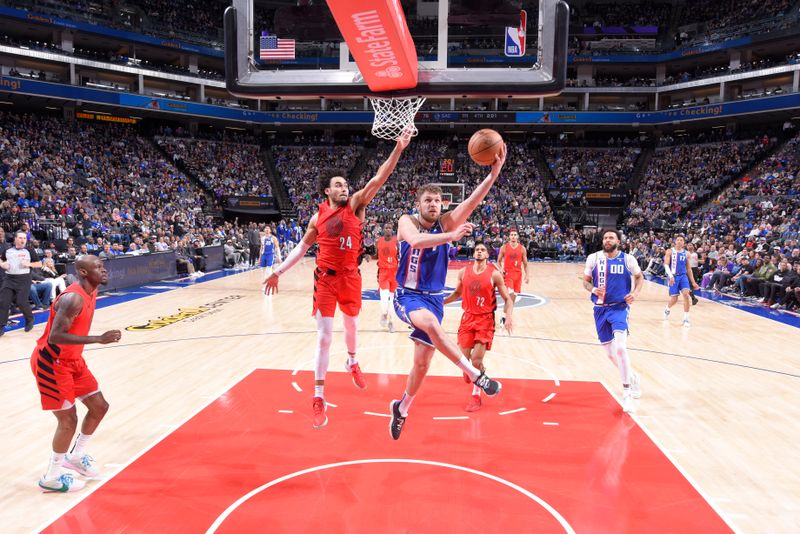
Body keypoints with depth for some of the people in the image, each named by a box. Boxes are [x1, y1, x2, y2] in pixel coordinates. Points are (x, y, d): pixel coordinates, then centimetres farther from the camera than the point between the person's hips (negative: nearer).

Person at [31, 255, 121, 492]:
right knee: (68, 420, -3)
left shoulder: (91, 292, 2)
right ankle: (51, 478, 16)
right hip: (51, 363, -9)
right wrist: (99, 339, -36)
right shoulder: (73, 298, -27)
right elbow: (55, 337, -33)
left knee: (99, 406, 13)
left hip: (72, 360, 9)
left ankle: (75, 456, 32)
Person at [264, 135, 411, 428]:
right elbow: (302, 246, 13)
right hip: (325, 278, -1)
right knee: (324, 336, -4)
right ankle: (318, 398, 3)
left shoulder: (355, 205, -3)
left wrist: (398, 149, -25)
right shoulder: (317, 217, 1)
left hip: (350, 277, 1)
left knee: (351, 324, 20)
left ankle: (352, 361, 53)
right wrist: (278, 272, 11)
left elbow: (378, 179, -15)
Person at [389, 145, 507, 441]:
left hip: (434, 298, 4)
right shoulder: (407, 222, -8)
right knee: (430, 322, -38)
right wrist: (451, 237, -46)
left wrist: (494, 173, -32)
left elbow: (471, 202, -18)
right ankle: (475, 374, -32)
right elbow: (416, 241, -32)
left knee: (422, 362, 5)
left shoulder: (446, 222, -1)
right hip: (408, 296, -4)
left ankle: (401, 408, 30)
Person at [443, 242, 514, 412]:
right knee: (464, 358, 3)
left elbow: (507, 298, -3)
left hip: (485, 320, -3)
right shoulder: (464, 272, 2)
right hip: (468, 317, 3)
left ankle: (476, 396, 11)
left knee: (476, 361, -8)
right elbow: (457, 293, 18)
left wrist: (508, 317, -17)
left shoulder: (494, 274, -8)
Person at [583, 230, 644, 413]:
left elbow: (639, 277, 10)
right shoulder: (593, 258, -1)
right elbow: (586, 281, 7)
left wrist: (635, 292, -9)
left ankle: (627, 394, -12)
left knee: (620, 348, -23)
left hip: (619, 307, -3)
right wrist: (592, 289, -16)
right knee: (611, 353, 10)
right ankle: (632, 377, 40)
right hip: (600, 309, 3)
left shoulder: (628, 259, -4)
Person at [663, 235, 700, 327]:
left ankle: (686, 319, -9)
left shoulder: (686, 253, 9)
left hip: (683, 276, 2)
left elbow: (689, 268, 14)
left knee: (686, 295, -18)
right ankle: (667, 309, 36)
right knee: (674, 299, 1)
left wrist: (693, 282, 11)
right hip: (673, 277, -2)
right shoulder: (670, 251, -1)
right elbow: (666, 265, -11)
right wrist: (671, 276, -27)